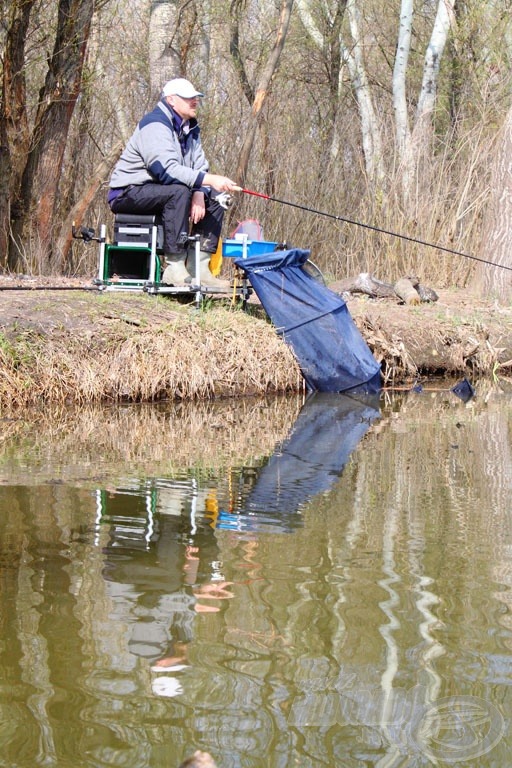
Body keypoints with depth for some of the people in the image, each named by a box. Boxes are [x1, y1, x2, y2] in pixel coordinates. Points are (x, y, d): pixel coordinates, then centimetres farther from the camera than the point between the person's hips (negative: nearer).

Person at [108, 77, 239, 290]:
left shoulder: (189, 128, 12)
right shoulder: (155, 125, -19)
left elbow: (199, 167, 5)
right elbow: (167, 169, -33)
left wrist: (199, 194, -17)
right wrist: (209, 180, -38)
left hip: (162, 190, 9)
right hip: (128, 193, -9)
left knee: (214, 199, -1)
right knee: (179, 191, -34)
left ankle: (198, 266, -9)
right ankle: (175, 267, -36)